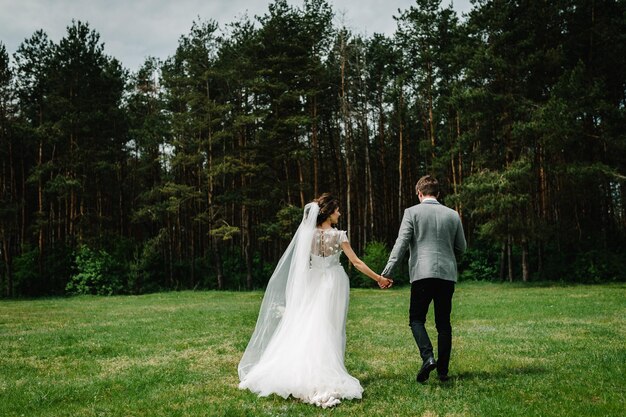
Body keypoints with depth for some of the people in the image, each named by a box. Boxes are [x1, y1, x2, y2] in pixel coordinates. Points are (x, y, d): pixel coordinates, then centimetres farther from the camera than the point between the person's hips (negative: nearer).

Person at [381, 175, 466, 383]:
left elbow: (401, 243, -9)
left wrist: (387, 272, -9)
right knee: (443, 323, 11)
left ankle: (428, 357, -15)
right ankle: (443, 370, 13)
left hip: (422, 274, -3)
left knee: (416, 319, 7)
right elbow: (461, 248, 15)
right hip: (447, 274, 4)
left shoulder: (412, 212, 0)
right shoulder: (453, 215, 10)